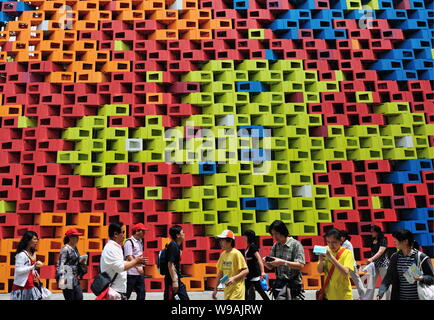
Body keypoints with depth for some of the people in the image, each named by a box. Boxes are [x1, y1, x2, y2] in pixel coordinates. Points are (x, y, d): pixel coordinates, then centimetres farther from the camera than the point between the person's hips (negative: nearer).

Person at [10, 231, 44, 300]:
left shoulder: (33, 253, 10)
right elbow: (18, 270, -21)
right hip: (21, 286, -8)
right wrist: (33, 267, -27)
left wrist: (34, 272, 4)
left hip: (30, 285, 8)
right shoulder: (21, 254, -16)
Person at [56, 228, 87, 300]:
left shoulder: (75, 248, 13)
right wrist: (62, 278, -27)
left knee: (79, 297, 6)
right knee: (69, 298, -2)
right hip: (67, 278, -8)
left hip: (74, 278, 8)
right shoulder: (65, 249, -12)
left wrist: (81, 262, 4)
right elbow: (61, 264, -18)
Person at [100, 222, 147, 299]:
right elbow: (120, 267, -23)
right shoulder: (110, 248, -17)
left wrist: (135, 263, 9)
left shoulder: (116, 247, 14)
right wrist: (135, 261, -11)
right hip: (114, 291, -10)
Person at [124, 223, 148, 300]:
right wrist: (137, 267, -29)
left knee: (142, 294, 10)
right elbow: (129, 257, -21)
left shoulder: (140, 242, 13)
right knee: (126, 294, 1)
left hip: (140, 273, 8)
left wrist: (143, 261, 8)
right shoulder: (129, 242, -12)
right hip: (131, 273, -8)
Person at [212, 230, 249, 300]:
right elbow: (220, 272, 14)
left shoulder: (236, 253, -14)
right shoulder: (223, 254, 7)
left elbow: (246, 271, -13)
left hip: (237, 290, -7)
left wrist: (234, 278, -26)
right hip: (227, 290, 7)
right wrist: (215, 289, 14)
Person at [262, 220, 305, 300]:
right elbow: (271, 267, 13)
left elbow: (301, 265, -16)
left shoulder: (296, 244, -9)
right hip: (279, 283, 5)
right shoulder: (275, 246, 8)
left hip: (293, 284, -5)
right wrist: (266, 263, -10)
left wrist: (282, 262, -24)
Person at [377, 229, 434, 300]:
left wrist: (422, 278, -23)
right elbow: (388, 277, -1)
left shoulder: (421, 257, -9)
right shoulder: (394, 257, 1)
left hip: (417, 297, -3)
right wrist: (380, 294, -12)